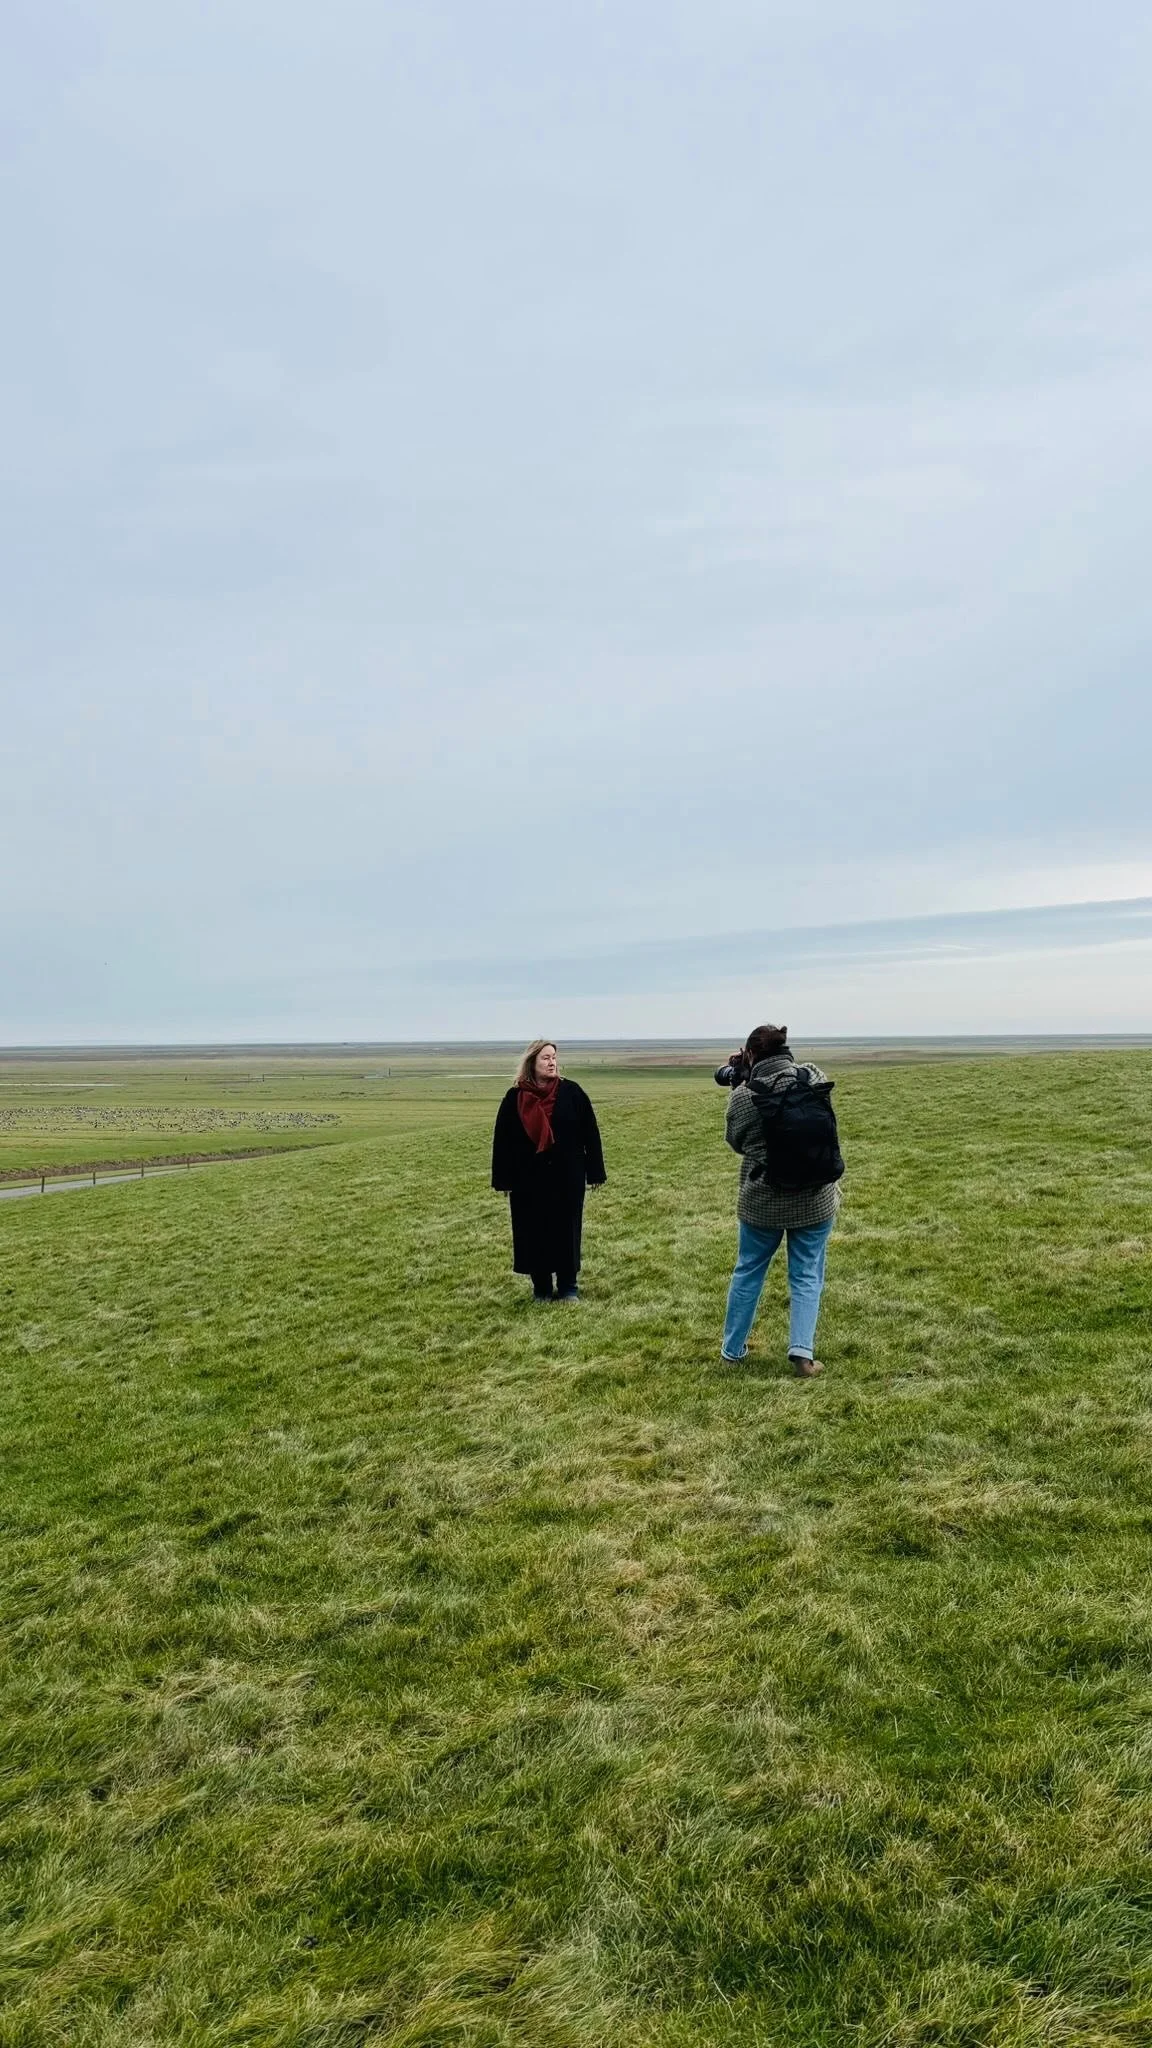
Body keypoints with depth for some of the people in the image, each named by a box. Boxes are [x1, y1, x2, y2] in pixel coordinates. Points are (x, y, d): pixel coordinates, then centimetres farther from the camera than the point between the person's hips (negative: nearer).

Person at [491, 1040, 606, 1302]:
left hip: (567, 1177, 0)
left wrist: (595, 1172, -2)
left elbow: (590, 1133, -1)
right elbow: (502, 1140, 1)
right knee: (534, 1232, 6)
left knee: (566, 1230, 6)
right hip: (528, 1179, 1)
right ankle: (541, 1288, 20)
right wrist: (503, 1180, -1)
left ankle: (568, 1287, 19)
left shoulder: (571, 1092, -4)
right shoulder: (515, 1098, -3)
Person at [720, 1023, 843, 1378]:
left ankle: (732, 1349, 30)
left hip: (762, 1202, -1)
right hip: (816, 1201, 1)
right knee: (806, 1276, 12)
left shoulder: (742, 1096, -15)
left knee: (748, 1272, 17)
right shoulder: (816, 1077, -7)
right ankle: (802, 1352, 2)